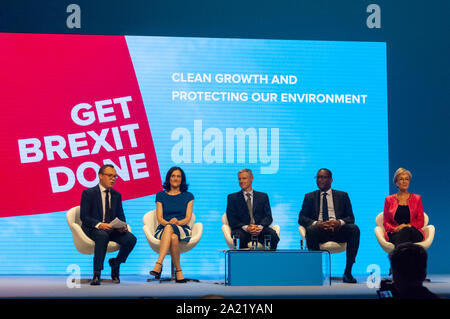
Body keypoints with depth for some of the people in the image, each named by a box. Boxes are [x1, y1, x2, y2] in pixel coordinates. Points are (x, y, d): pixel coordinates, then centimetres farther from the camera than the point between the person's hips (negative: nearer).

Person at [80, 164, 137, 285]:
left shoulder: (117, 195, 16)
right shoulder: (88, 193, -1)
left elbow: (121, 216, 13)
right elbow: (84, 216, -8)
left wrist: (123, 226, -11)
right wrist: (99, 224, -26)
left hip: (112, 229, 5)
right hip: (93, 228, -5)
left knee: (131, 239, -23)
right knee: (103, 235, -40)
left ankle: (115, 263, 3)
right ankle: (97, 274, -32)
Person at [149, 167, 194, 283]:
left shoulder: (188, 196, 15)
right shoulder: (161, 195, 15)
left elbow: (188, 218, 4)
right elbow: (159, 218, 5)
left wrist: (177, 222, -18)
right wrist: (168, 222, -18)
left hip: (182, 229, -1)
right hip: (163, 229, 1)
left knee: (169, 228, -40)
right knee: (173, 237, -40)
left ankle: (158, 265, -51)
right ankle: (178, 271, -41)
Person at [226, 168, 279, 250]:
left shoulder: (263, 196, 19)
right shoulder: (232, 197, 15)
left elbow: (268, 216, 9)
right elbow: (231, 219, 4)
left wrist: (260, 226, -14)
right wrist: (246, 227, -15)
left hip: (259, 230, 2)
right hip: (242, 230, -1)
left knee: (273, 235, -31)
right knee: (239, 237, -37)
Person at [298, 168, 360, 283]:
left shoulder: (342, 195, 19)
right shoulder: (309, 197, 19)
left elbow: (351, 218, 9)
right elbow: (301, 218, 7)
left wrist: (339, 222, -16)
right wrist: (316, 223, -16)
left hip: (338, 230, 1)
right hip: (319, 230, -1)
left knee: (354, 228, -30)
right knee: (311, 229, -35)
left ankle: (348, 271, -26)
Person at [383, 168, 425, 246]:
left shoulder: (417, 198, 19)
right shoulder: (389, 200, 18)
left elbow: (420, 222, 12)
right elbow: (386, 223, 13)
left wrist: (408, 226, -10)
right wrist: (395, 229, -11)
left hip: (414, 234, 1)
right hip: (394, 234, 0)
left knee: (406, 230, -40)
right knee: (404, 231, -40)